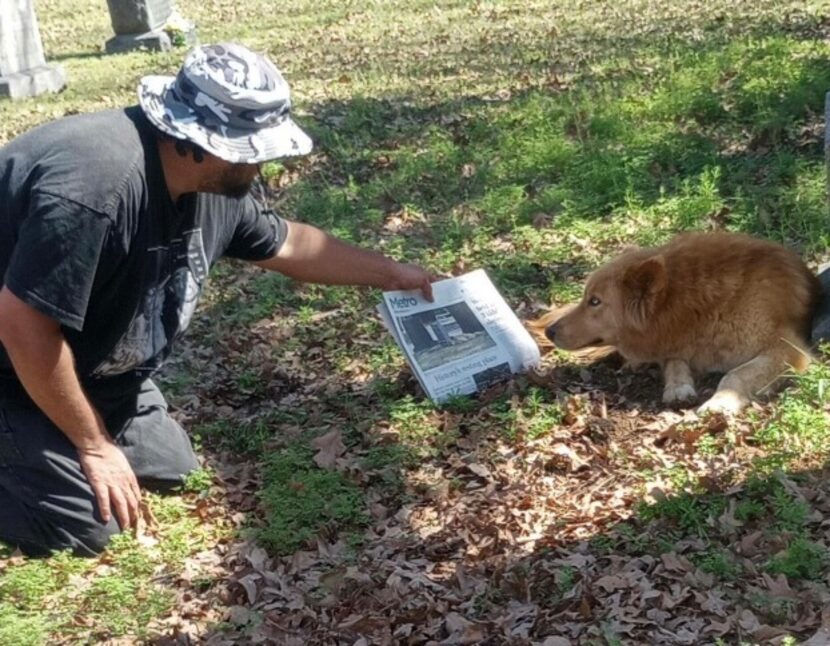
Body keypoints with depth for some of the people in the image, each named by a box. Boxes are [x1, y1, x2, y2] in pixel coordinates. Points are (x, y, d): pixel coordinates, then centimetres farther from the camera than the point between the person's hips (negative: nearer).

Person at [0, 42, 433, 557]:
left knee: (170, 467, 8)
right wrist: (95, 446, -23)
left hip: (88, 367, 8)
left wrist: (392, 273, 17)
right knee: (84, 525, -13)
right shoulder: (95, 187, -37)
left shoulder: (213, 184, -9)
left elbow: (285, 242, 10)